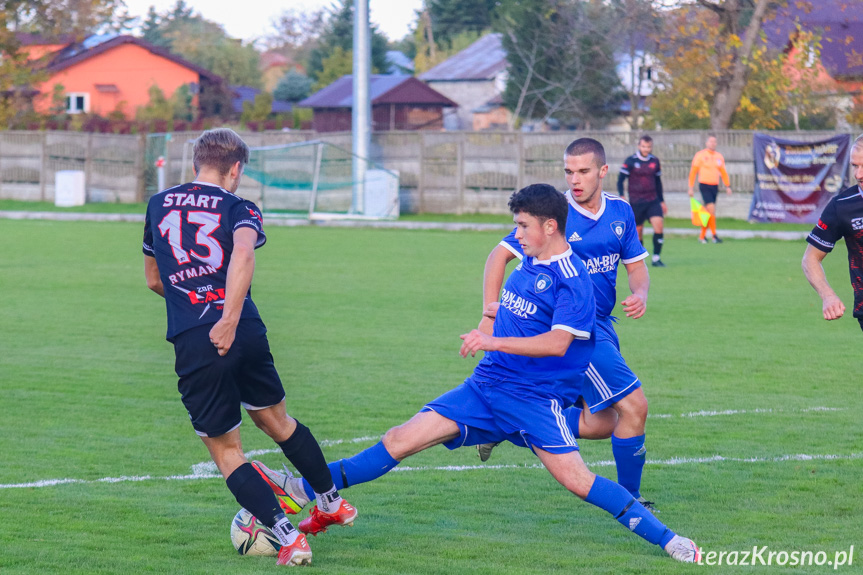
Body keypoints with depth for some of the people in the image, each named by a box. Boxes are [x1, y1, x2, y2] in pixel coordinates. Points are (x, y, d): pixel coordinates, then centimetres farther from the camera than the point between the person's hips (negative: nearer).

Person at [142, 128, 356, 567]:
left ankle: (287, 535, -6)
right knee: (276, 421, 25)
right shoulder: (238, 209, 6)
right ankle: (332, 502, 39)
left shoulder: (158, 205, 15)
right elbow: (243, 253, -18)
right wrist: (229, 317, -23)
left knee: (226, 452, 7)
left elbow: (153, 280, 25)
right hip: (245, 333, 0)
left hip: (193, 345, 0)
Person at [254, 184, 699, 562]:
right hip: (486, 386, 7)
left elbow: (557, 342, -25)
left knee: (574, 478, -18)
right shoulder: (529, 262, 11)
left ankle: (663, 538, -7)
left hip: (534, 399, -7)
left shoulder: (571, 281, -15)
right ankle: (306, 492, 1)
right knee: (401, 440, -1)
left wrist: (494, 342, -25)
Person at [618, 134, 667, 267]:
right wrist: (621, 197, -17)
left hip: (653, 201, 3)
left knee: (658, 224, -15)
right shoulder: (630, 161, -4)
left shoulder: (655, 161, 8)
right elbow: (620, 179, -3)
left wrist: (662, 201, 23)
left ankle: (656, 258, -9)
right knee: (638, 231, 0)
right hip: (636, 202, -3)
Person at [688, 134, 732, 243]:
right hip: (705, 185, -5)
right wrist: (691, 188, -4)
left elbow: (723, 172, 19)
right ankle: (714, 235, -12)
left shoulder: (719, 157, 12)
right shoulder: (700, 155, -3)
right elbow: (693, 172, -1)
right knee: (711, 209, -15)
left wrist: (727, 186, 12)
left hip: (714, 186, 5)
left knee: (707, 212, 8)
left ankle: (702, 236, 17)